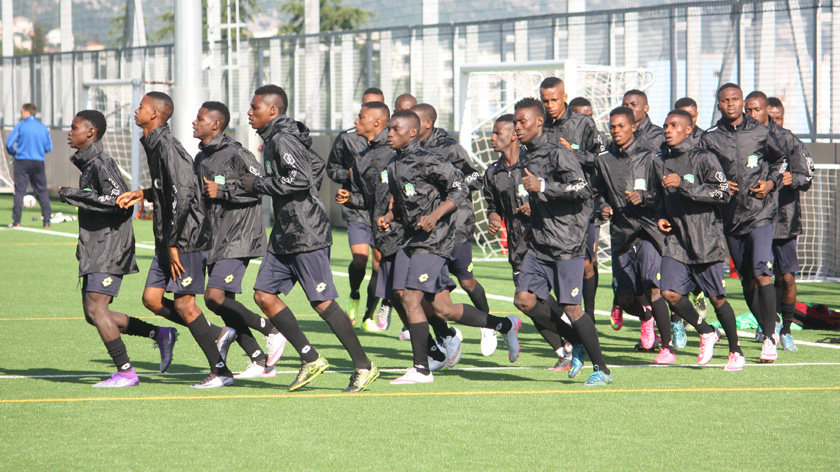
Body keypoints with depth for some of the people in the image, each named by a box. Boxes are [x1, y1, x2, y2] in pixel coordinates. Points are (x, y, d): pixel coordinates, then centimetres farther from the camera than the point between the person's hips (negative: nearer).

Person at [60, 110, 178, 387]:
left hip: (109, 249, -10)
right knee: (94, 314, 10)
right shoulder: (89, 164, 17)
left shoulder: (100, 164, -13)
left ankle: (126, 373, -12)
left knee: (96, 308, -16)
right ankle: (160, 334, 16)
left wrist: (74, 196, -19)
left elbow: (118, 199, -23)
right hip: (96, 250, 10)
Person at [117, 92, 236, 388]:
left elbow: (182, 194, -23)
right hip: (168, 241, 10)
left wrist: (174, 244, -21)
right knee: (152, 299, 7)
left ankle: (220, 372, 0)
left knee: (184, 304, -6)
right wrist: (143, 194, 13)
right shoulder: (154, 145, 14)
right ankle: (218, 335, 14)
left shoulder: (167, 146, -17)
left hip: (186, 238, -10)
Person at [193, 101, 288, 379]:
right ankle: (259, 362, 12)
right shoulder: (201, 158, 15)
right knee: (225, 304, 6)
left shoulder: (235, 154, -12)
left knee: (214, 298, -17)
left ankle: (271, 332, -3)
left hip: (238, 238, -9)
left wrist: (223, 191, -17)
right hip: (216, 239, 9)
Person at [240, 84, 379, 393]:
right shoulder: (274, 139, 16)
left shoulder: (283, 139, -13)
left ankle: (363, 367, 2)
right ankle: (310, 359, 8)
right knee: (264, 294, 4)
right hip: (284, 234, 10)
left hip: (306, 235, -10)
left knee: (322, 301, -7)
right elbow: (314, 162, 30)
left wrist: (258, 185, -17)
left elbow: (300, 178, -27)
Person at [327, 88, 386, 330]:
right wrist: (347, 175, -3)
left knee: (379, 266, -1)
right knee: (359, 261, -14)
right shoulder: (347, 138, 4)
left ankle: (369, 316, 14)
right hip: (356, 208, -1)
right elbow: (332, 167, 16)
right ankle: (354, 298, 18)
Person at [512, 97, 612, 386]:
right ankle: (576, 347, 14)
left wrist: (542, 186, -22)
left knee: (570, 306, -8)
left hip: (567, 245, -8)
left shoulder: (557, 153, -11)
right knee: (524, 300, -3)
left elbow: (582, 189, -20)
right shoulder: (530, 157, 16)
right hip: (539, 246, 8)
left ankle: (602, 369, 4)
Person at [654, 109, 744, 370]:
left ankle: (735, 351, 18)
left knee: (717, 298, 0)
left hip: (706, 241, -5)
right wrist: (661, 217, 8)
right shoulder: (660, 161, 11)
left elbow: (722, 193, -17)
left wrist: (683, 184, -21)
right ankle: (705, 332, 14)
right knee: (669, 293, -10)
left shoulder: (704, 158, -8)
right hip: (676, 240, 5)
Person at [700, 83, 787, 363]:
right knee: (747, 283, 8)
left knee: (761, 273, -17)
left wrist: (770, 183, 1)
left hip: (760, 214, -3)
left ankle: (770, 339, -12)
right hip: (731, 218, 3)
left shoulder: (760, 133, 3)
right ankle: (769, 331, 25)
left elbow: (780, 160, 17)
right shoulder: (709, 139, 4)